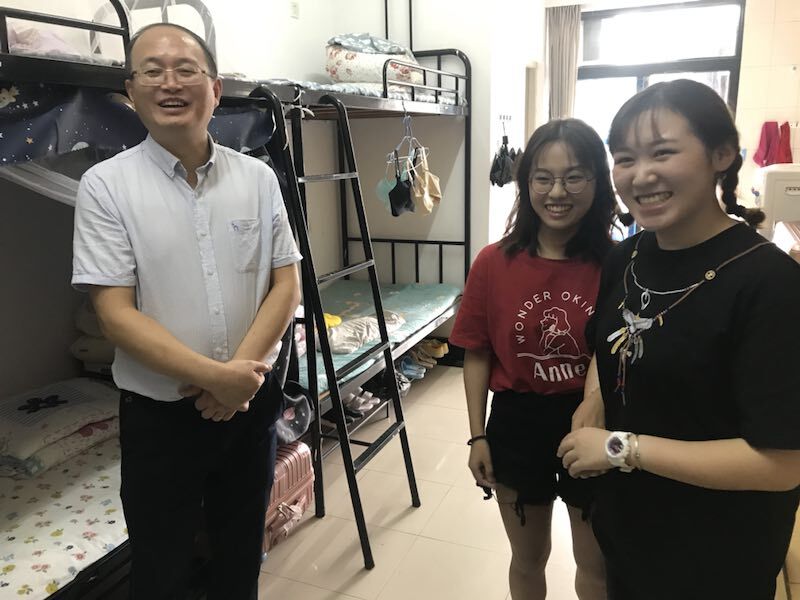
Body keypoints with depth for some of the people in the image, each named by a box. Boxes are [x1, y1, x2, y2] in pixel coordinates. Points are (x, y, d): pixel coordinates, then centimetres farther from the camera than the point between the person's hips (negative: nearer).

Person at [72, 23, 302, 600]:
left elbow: (286, 284, -1)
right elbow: (116, 313, -14)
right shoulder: (106, 184, -9)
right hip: (159, 414, -2)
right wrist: (219, 376, -21)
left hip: (251, 402, 3)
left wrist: (242, 373, -15)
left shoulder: (258, 178, -1)